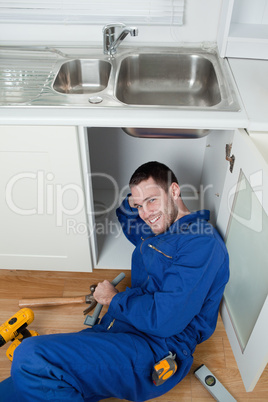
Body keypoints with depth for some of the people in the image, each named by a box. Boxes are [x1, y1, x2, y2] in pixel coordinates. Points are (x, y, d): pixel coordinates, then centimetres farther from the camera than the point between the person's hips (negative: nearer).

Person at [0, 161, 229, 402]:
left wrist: (114, 298, -5)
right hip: (116, 327, 9)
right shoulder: (158, 229, 14)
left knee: (31, 358, -25)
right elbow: (126, 220, 38)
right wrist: (133, 202, 15)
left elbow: (165, 320, -22)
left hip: (156, 349, -8)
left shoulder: (201, 242, -15)